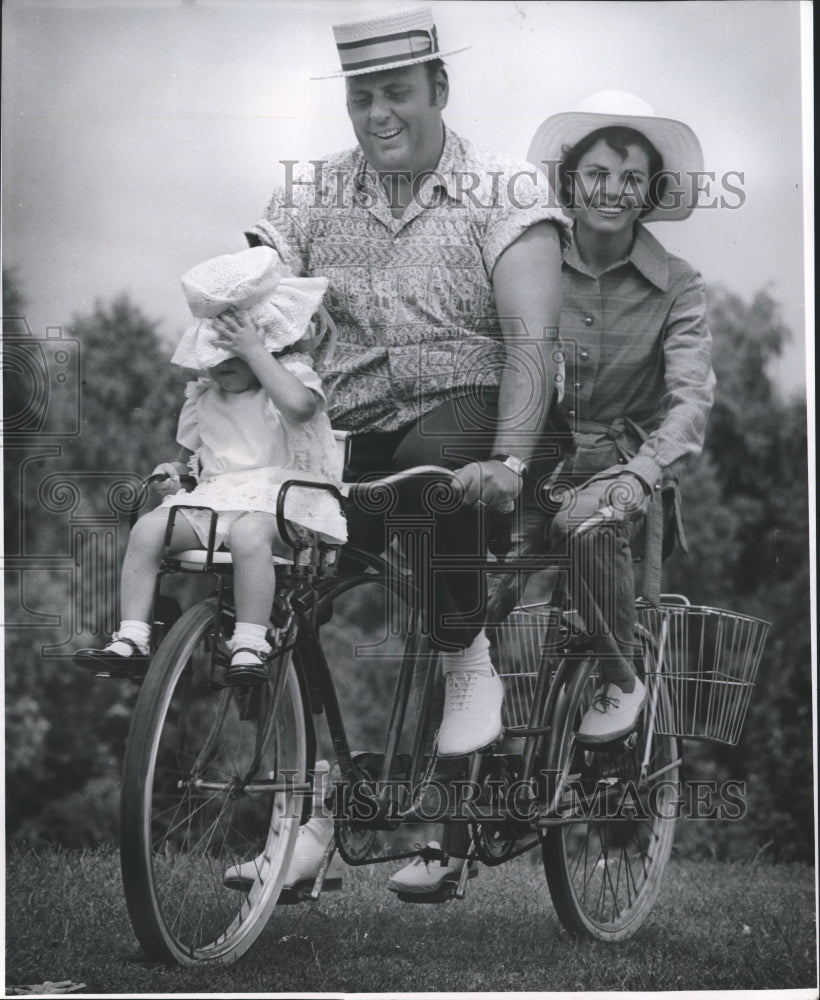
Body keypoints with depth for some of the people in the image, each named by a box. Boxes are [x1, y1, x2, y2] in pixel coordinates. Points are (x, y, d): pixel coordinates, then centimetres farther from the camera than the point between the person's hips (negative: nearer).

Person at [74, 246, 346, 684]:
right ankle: (130, 639, -19)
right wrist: (174, 468, 6)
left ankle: (250, 647, -36)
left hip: (278, 498, -6)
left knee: (248, 533, -40)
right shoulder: (203, 395, 16)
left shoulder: (293, 373, -2)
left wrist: (256, 351, -24)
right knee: (148, 527, -20)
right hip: (214, 497, 6)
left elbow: (298, 405, -28)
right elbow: (190, 449, 30)